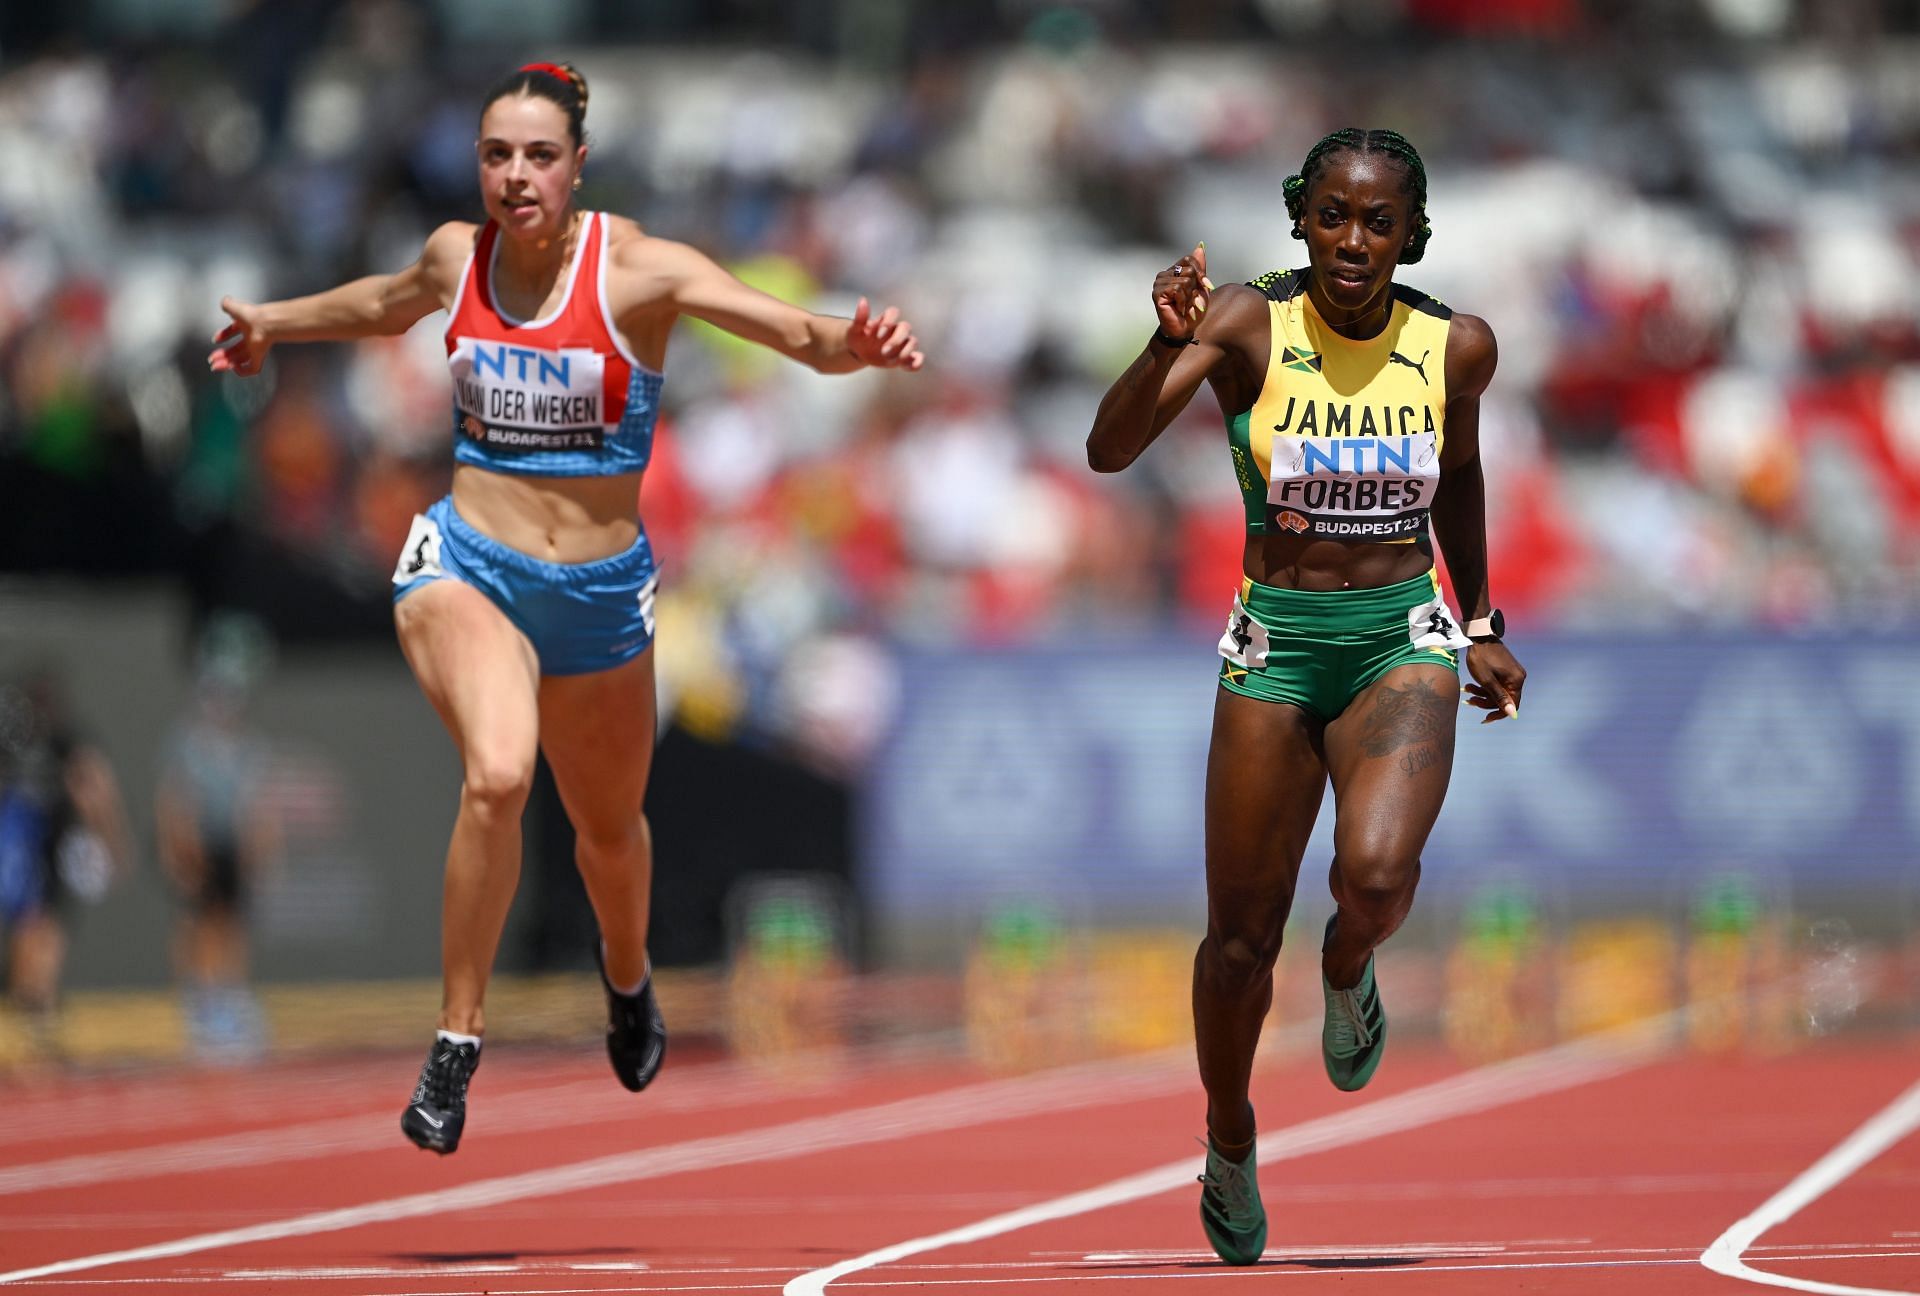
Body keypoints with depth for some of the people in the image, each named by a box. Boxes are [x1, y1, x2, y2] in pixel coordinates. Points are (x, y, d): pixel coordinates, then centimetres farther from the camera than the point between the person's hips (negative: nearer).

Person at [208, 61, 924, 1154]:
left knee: (609, 824, 20)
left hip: (600, 588, 1)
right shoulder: (457, 256, -2)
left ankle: (629, 980, 56)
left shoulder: (639, 270, -12)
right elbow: (390, 303, 23)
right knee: (498, 774, -30)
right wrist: (276, 323, 38)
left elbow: (800, 332, -20)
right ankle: (457, 1045, -19)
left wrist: (855, 344, -43)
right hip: (467, 565, 0)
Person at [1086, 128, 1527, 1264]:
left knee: (1376, 874, -27)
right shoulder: (1248, 328, -10)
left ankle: (1351, 967, 11)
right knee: (1243, 939, 4)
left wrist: (1483, 627, 20)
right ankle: (1230, 1147, 32)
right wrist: (1172, 344, -35)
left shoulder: (1457, 347, -3)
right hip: (1274, 646, 0)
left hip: (1403, 643, 0)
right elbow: (1110, 450, -20)